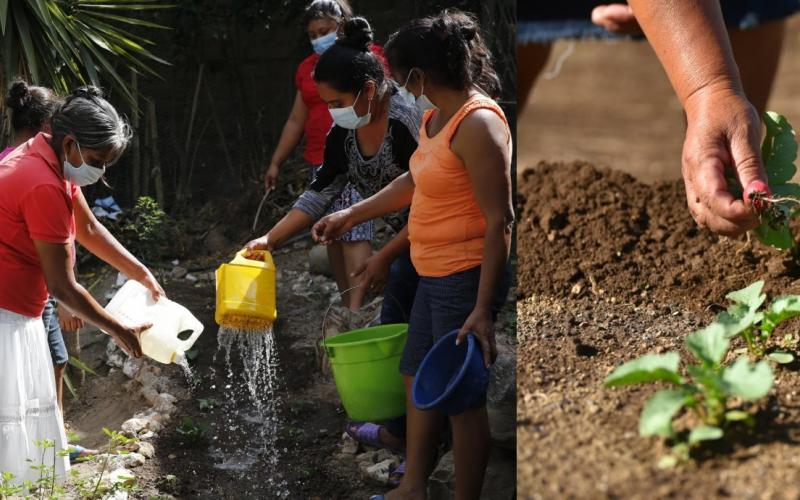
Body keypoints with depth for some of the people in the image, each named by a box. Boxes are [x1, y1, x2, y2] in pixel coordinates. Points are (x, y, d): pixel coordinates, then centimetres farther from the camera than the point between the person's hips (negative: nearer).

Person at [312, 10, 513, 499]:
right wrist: (349, 216, 30)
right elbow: (414, 182, 25)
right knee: (417, 380, 20)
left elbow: (500, 221, -22)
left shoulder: (478, 123, -21)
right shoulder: (437, 116, 8)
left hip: (466, 280, -10)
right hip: (435, 277, 10)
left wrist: (482, 308, -24)